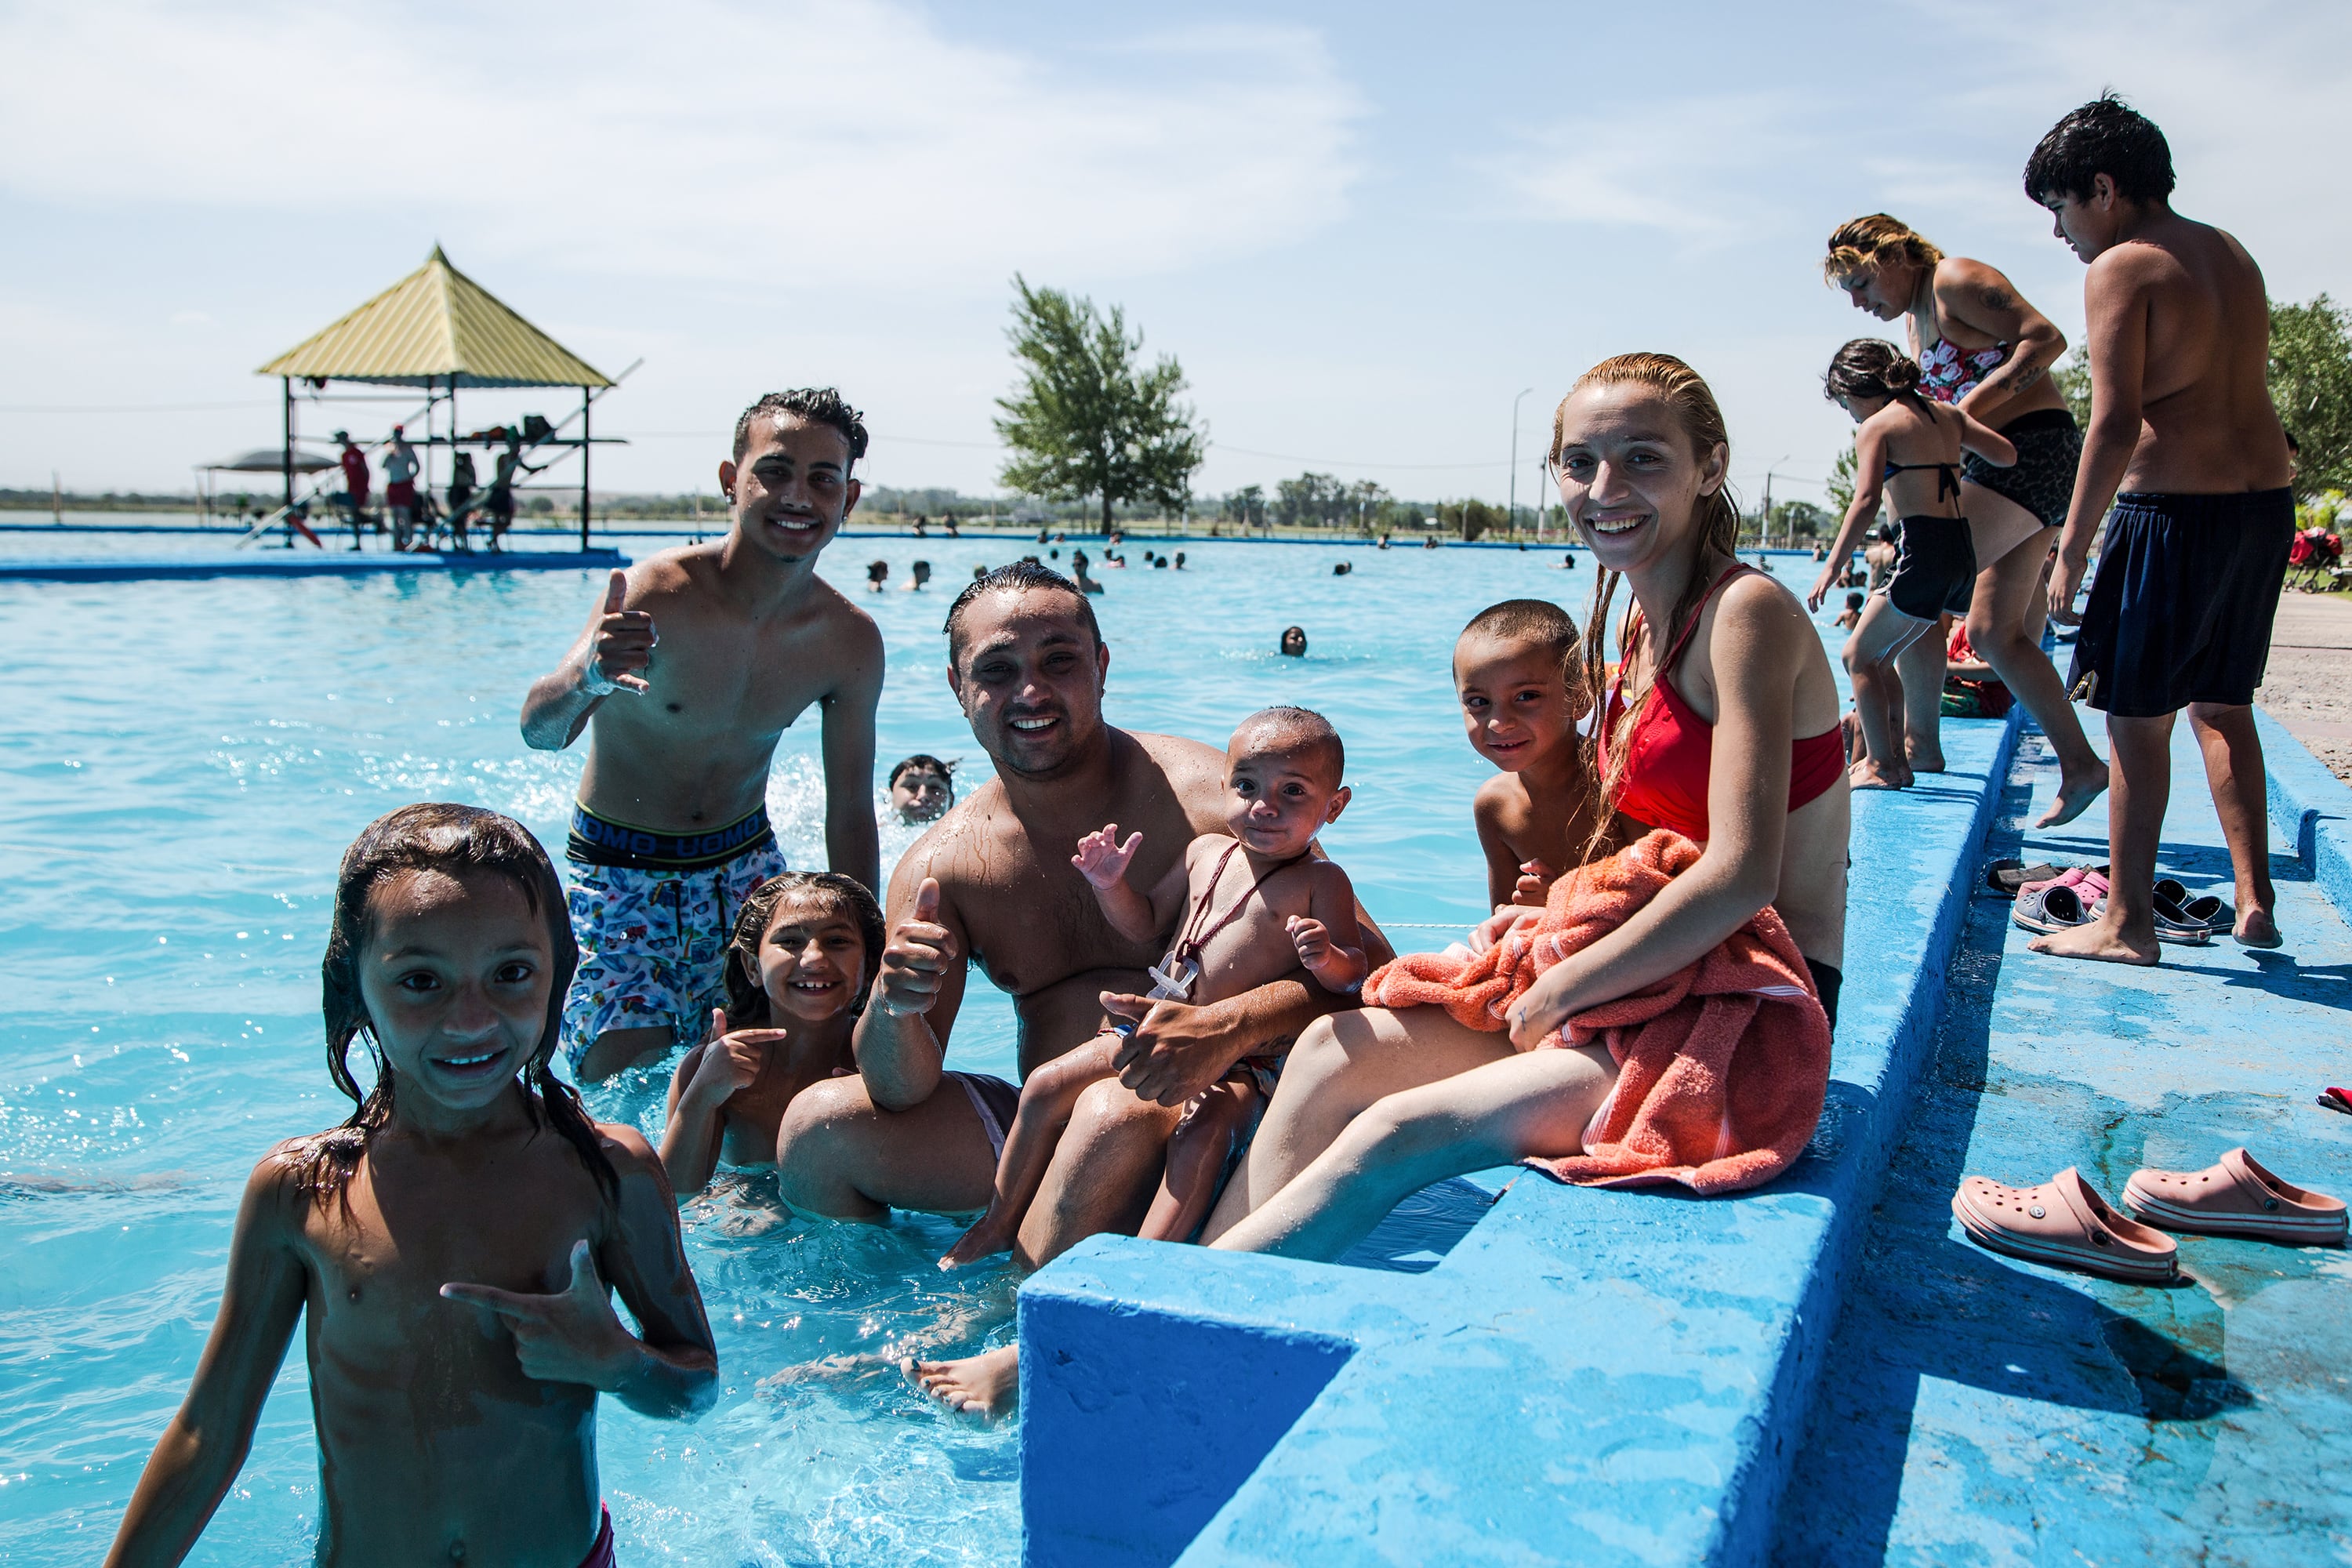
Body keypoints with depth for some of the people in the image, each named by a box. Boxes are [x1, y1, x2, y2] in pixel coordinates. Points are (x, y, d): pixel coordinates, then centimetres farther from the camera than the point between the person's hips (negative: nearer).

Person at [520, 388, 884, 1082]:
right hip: (621, 869, -3)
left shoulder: (851, 641, -10)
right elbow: (540, 733, -35)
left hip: (744, 863, 4)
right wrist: (586, 678, -58)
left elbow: (851, 814, -1)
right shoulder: (654, 593, -24)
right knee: (620, 1070, -10)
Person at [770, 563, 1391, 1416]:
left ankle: (1021, 1351, -16)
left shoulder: (1207, 796, -11)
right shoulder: (941, 863, 1)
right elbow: (901, 1089, -7)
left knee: (1114, 1111, -36)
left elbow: (1369, 961, -15)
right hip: (1042, 1127, 5)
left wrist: (1233, 1025, -33)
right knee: (817, 1126, -7)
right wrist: (894, 1005, -30)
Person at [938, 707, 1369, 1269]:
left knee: (1201, 1126, -35)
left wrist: (1327, 958, -35)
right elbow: (1145, 923, 21)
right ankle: (999, 1225, 15)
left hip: (1243, 1060, -6)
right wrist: (1110, 884, 2)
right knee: (1045, 1087, 0)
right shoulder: (1204, 852, 9)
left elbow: (1354, 975, -13)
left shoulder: (1321, 883, -7)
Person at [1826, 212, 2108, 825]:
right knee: (1993, 631, 8)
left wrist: (1972, 406, -22)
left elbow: (2046, 339, -17)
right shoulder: (1913, 321, 20)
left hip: (2032, 452, -10)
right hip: (1995, 466, 10)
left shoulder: (1955, 280, -7)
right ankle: (2079, 765, 8)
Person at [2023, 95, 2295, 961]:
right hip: (2268, 499, 9)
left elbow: (2116, 423, -18)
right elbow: (2226, 386, 16)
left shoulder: (2122, 267, -11)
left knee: (2136, 720, 0)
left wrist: (2072, 547, -14)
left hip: (2178, 508, -8)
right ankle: (2255, 902, 22)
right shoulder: (2231, 253, 15)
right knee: (2222, 707, 19)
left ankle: (2127, 922, 5)